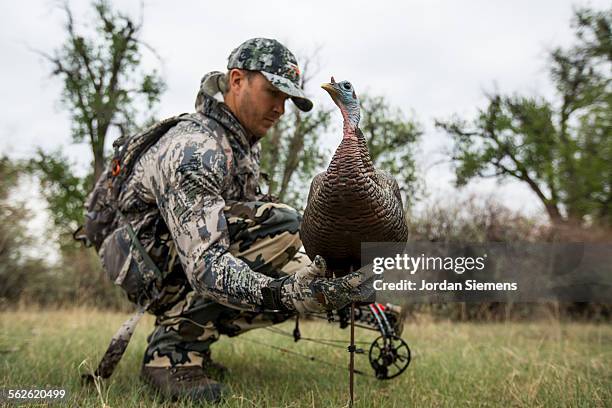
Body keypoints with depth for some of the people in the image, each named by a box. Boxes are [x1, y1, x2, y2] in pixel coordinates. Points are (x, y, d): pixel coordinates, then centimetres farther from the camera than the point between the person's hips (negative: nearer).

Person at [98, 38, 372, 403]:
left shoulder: (246, 140, 5)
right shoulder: (194, 150, -25)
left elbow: (250, 227, 7)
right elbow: (205, 265, -35)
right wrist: (282, 292, -49)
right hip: (149, 263, -9)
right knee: (279, 225, -27)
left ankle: (180, 334, 5)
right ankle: (175, 344, -18)